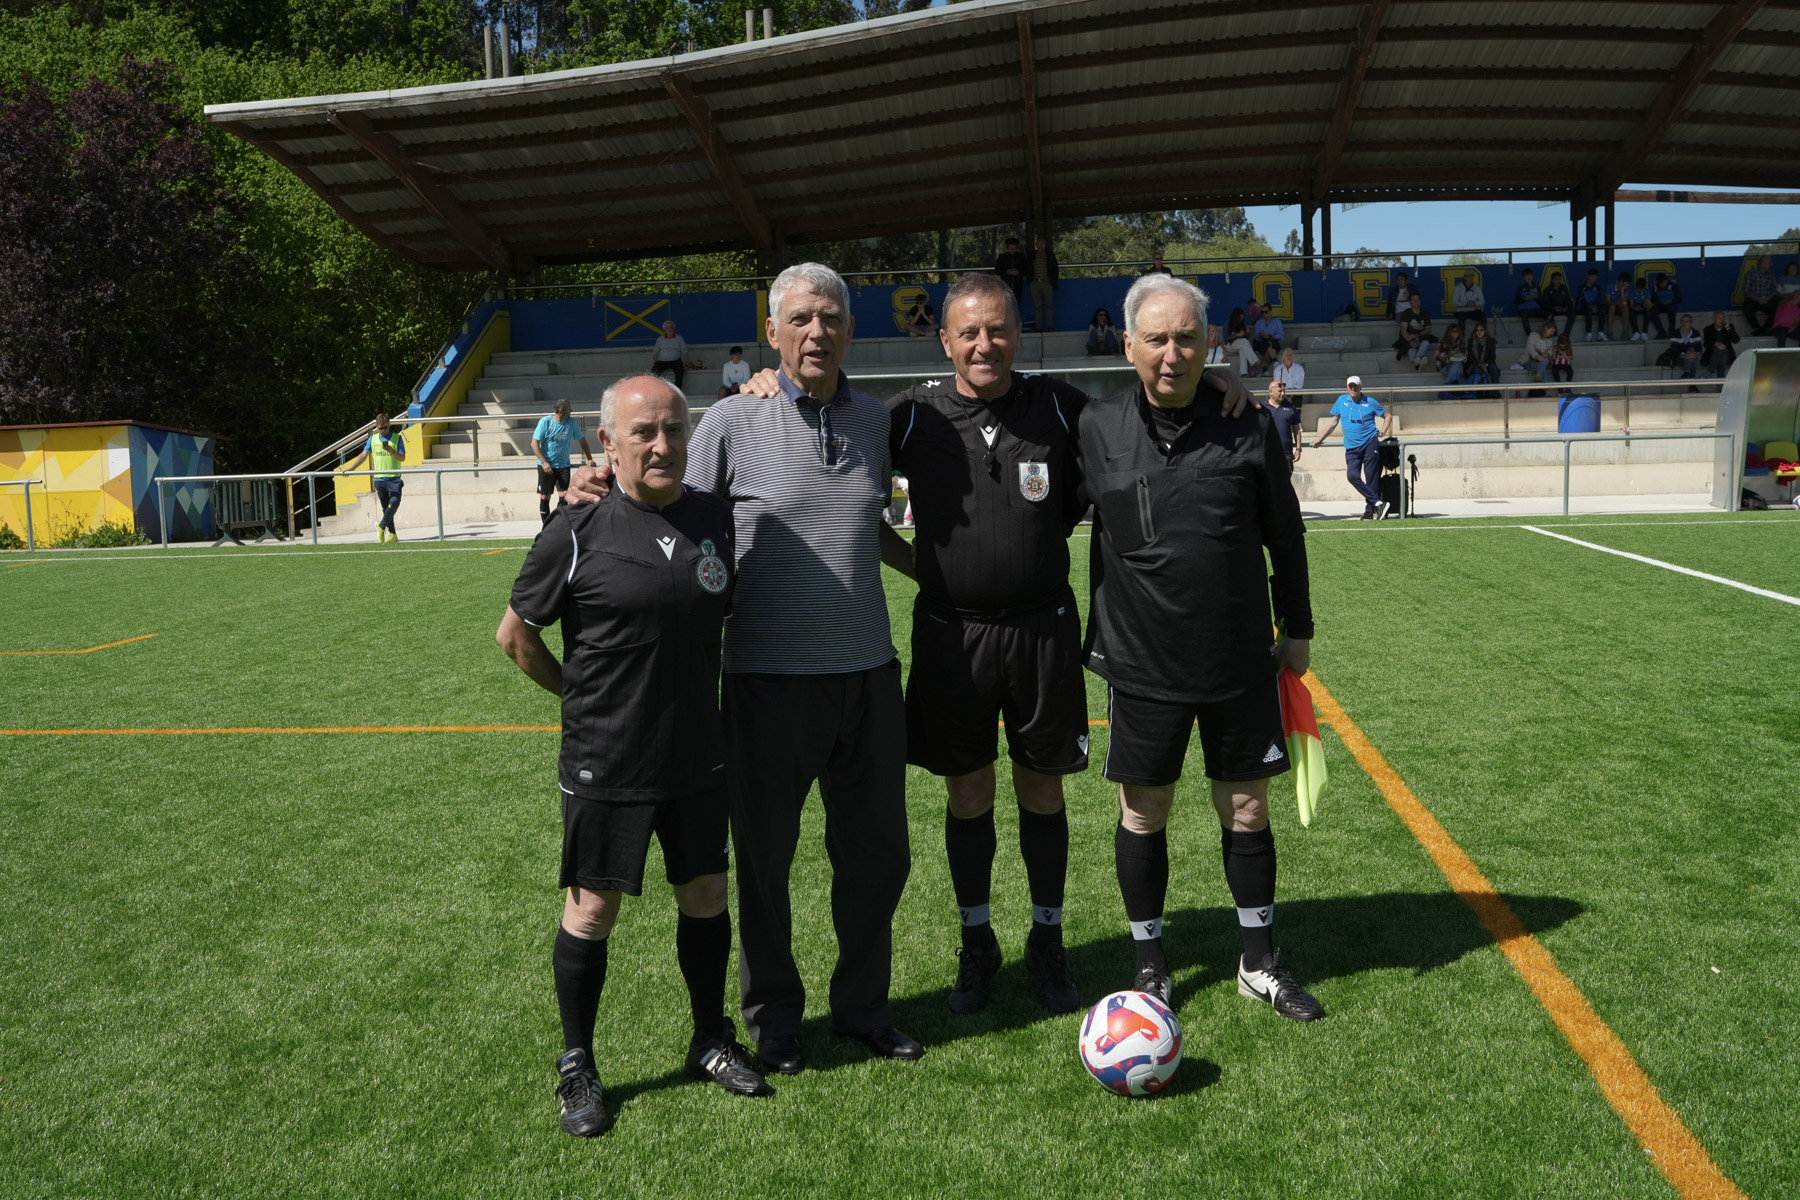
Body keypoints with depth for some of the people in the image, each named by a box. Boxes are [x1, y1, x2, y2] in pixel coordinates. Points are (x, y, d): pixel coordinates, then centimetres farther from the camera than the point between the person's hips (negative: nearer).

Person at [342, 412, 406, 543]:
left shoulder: (397, 438, 2)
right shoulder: (373, 439, 10)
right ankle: (392, 534, 11)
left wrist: (392, 451, -18)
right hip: (379, 478, 3)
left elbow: (402, 458, -1)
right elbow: (364, 455, 10)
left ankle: (381, 526, -7)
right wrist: (351, 468, 1)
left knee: (394, 502, -21)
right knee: (385, 507, 5)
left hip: (394, 478, -3)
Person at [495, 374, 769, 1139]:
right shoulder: (578, 532, -13)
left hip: (699, 755, 4)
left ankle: (711, 1040, 33)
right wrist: (580, 693, 2)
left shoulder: (715, 519, 0)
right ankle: (577, 1067, 25)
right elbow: (514, 633, -1)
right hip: (605, 763, -4)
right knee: (592, 909, 7)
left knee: (705, 893, 14)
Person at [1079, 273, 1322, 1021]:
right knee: (1143, 814, 9)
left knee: (1246, 810, 11)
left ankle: (1260, 964, 29)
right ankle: (1149, 967, 26)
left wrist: (1297, 629, 11)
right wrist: (1090, 636, 8)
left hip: (1242, 664, 1)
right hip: (1142, 667, -1)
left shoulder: (1247, 425, -2)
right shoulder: (1098, 429, -4)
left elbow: (1284, 533, 8)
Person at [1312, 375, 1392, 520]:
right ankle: (1377, 503, -14)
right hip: (1351, 447, 2)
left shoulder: (1370, 402, 5)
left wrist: (1382, 432, 4)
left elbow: (1388, 416, 16)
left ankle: (1369, 510, -2)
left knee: (1372, 478, -6)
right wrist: (1320, 438, 18)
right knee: (1352, 475, -17)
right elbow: (1334, 422, 20)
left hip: (1369, 444, -2)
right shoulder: (1342, 400, 12)